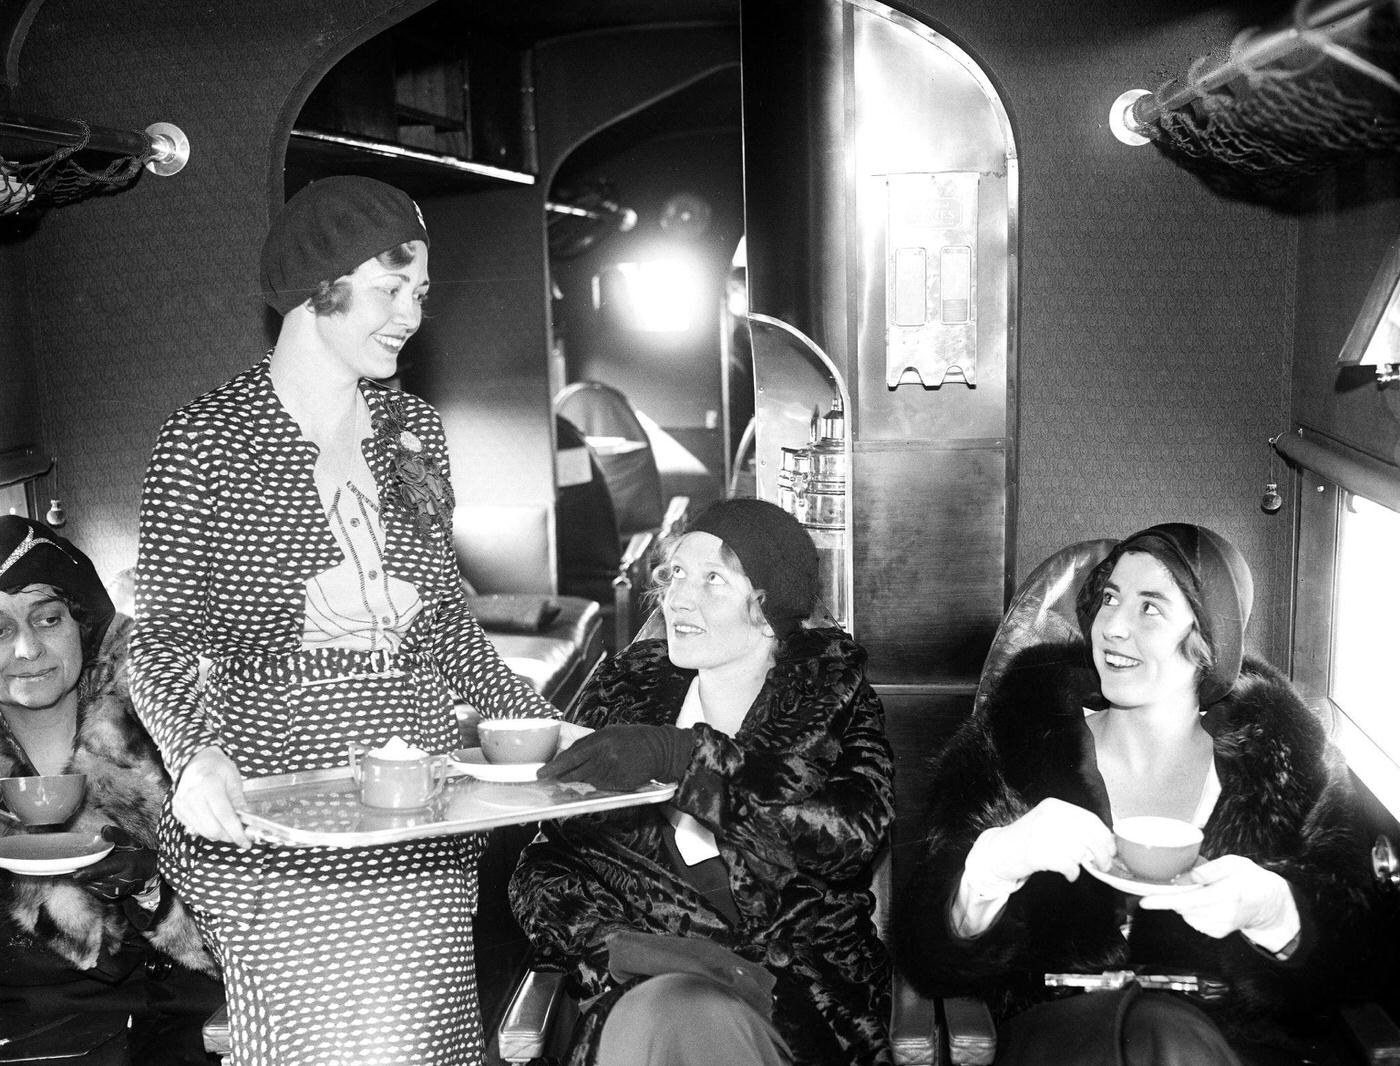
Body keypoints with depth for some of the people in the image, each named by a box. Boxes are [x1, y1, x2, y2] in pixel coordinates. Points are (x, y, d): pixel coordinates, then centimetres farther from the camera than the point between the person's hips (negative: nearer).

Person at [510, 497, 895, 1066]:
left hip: (799, 983, -1)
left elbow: (856, 827, -19)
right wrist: (616, 943, -14)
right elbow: (545, 869, 6)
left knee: (688, 1020, -30)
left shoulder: (833, 695, 3)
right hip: (646, 975, 1)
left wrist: (682, 756, -26)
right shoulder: (625, 687, 8)